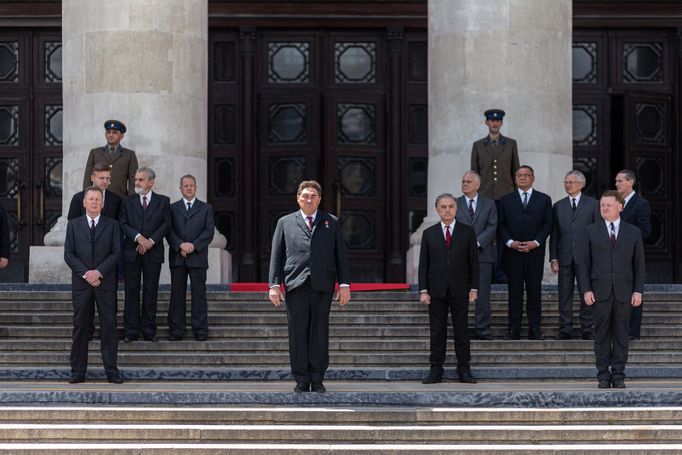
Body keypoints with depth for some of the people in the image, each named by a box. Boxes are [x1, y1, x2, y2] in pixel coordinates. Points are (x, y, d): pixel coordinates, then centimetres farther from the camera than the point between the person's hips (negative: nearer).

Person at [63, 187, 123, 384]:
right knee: (80, 327, 2)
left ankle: (111, 370, 2)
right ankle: (78, 371, 5)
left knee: (109, 326, -1)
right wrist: (85, 274, -10)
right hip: (81, 283, 0)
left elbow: (116, 253, 0)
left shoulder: (112, 225, 8)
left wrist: (99, 272, -13)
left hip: (105, 282, 0)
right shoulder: (73, 225, 9)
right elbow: (68, 254, 2)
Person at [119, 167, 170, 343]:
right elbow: (123, 224, 0)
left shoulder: (163, 201, 6)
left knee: (151, 291, 3)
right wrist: (138, 237, -14)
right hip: (131, 251, 0)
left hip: (153, 252, 0)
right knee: (131, 291, 2)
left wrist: (151, 241, -12)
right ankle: (131, 331, 5)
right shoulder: (128, 201, 8)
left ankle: (149, 330, 8)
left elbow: (166, 224, -1)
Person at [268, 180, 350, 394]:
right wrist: (274, 284, 1)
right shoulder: (285, 222, 14)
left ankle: (317, 380, 8)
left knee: (320, 334, 1)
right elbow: (276, 255, 10)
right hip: (296, 286, 0)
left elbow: (341, 254, 11)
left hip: (323, 286, 0)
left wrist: (344, 284, 2)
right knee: (298, 334, 0)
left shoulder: (331, 223, 14)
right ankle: (301, 380, 6)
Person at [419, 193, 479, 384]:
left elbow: (473, 262, 4)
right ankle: (436, 370, 7)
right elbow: (423, 264, 5)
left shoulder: (467, 232, 5)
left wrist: (473, 289, -2)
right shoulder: (429, 233, 7)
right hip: (437, 290, 1)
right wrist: (423, 290, -3)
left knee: (461, 330, 2)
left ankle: (464, 369, 8)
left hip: (459, 290, -1)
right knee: (437, 331, 3)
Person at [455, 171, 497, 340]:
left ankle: (483, 329, 3)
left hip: (483, 253, 0)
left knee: (483, 293, -1)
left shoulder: (489, 204, 10)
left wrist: (477, 243, -12)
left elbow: (492, 227, 0)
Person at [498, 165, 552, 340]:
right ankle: (514, 329, 4)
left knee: (534, 290, 0)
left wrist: (536, 242, -9)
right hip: (512, 252, 1)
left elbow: (547, 224, 4)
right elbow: (501, 225, 7)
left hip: (535, 251, -1)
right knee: (514, 290, 0)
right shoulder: (506, 200, 11)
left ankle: (534, 329, 3)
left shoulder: (544, 199, 10)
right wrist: (510, 242, -8)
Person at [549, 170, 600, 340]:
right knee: (564, 294, 3)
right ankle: (565, 329, 8)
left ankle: (586, 330, 8)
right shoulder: (558, 206, 12)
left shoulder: (593, 204, 5)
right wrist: (553, 257, 1)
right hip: (565, 257, 2)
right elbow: (554, 234, 10)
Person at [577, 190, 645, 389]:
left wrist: (638, 290, -2)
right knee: (602, 334, 2)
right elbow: (584, 263, 4)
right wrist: (586, 289, -4)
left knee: (621, 334, 2)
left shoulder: (633, 232, 7)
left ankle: (619, 375, 8)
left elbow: (639, 263, 6)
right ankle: (603, 375, 7)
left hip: (624, 292, 0)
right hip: (600, 291, 0)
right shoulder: (591, 231, 6)